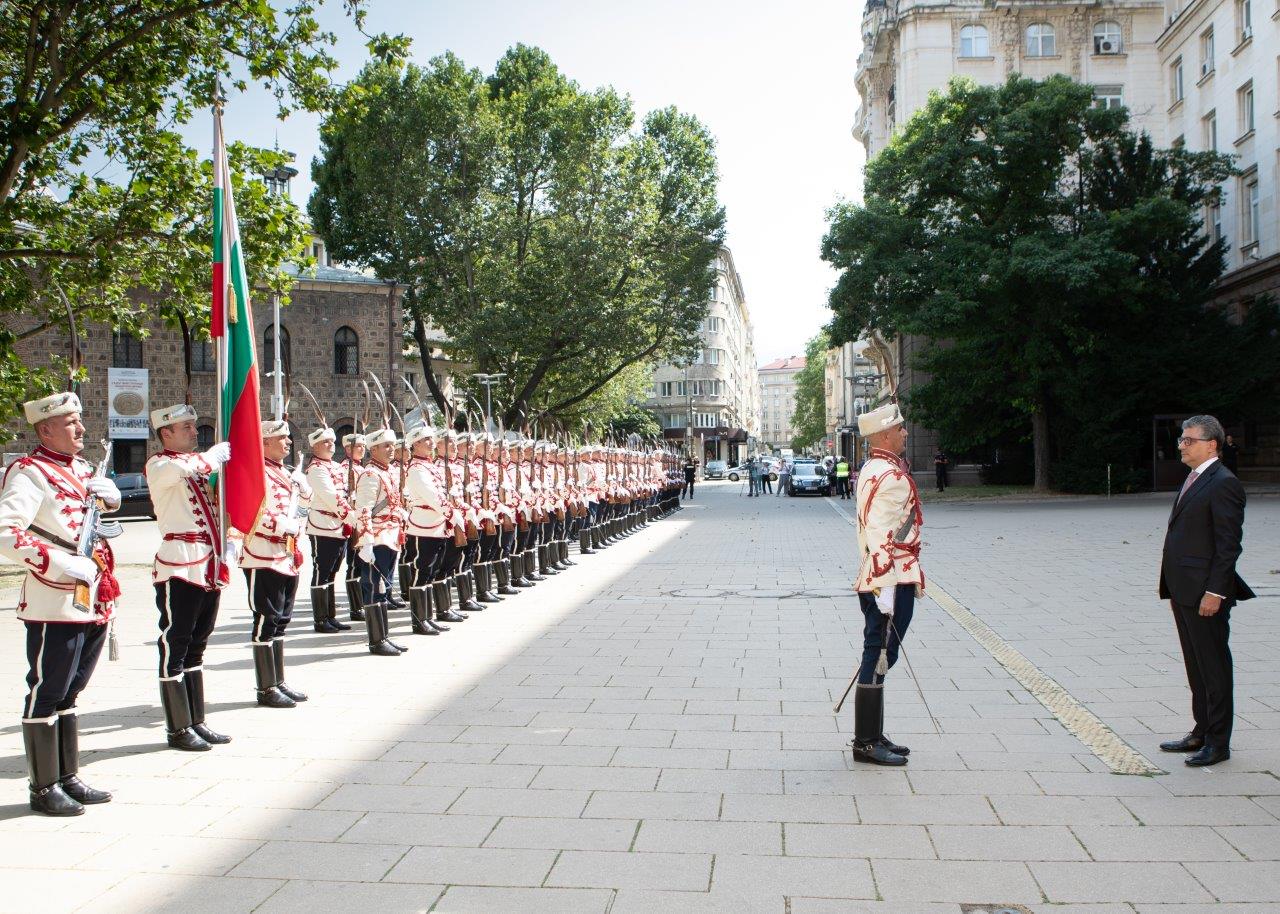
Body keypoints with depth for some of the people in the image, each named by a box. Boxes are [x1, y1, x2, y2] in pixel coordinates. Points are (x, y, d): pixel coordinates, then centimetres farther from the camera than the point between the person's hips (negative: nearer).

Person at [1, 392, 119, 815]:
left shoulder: (80, 468, 14)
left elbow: (108, 505, 33)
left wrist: (109, 493, 8)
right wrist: (63, 563, -26)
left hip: (92, 602, 8)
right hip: (55, 603, -8)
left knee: (69, 692, 16)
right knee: (46, 694, 1)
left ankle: (68, 778, 26)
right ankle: (44, 788, 11)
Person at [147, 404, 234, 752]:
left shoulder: (198, 464, 19)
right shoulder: (158, 465, -5)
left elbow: (216, 508, 25)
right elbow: (183, 468, -30)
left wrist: (226, 552, 10)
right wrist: (216, 454, -12)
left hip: (210, 567, 8)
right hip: (179, 567, -8)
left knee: (195, 647, 13)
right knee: (175, 647, -1)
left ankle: (196, 721, 21)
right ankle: (178, 728, 6)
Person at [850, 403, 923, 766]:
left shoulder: (872, 470, 15)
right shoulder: (891, 476, -18)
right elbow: (881, 538, -24)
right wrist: (886, 589, -25)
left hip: (874, 580, 11)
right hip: (892, 582, -11)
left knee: (877, 657, 16)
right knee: (879, 658, -4)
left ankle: (872, 735, 25)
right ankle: (866, 743, 4)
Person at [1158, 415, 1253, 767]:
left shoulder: (1223, 483, -13)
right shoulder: (1193, 480, 15)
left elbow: (1229, 543, -17)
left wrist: (1214, 591, -20)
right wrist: (1175, 589, 16)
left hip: (1206, 593, -9)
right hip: (1185, 591, 9)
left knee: (1214, 667, 0)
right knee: (1196, 667, 16)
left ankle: (1218, 743, 9)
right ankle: (1201, 732, 27)